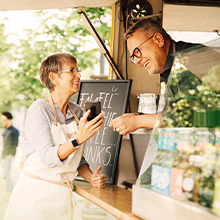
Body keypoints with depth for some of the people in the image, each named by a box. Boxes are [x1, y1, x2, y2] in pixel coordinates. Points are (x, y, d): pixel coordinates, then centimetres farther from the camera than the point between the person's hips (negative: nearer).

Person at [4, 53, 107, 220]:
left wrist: (91, 177, -5)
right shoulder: (39, 109, -11)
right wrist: (78, 139, -36)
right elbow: (48, 157, -22)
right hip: (36, 194, -5)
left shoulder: (78, 113, 7)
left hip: (63, 195, 5)